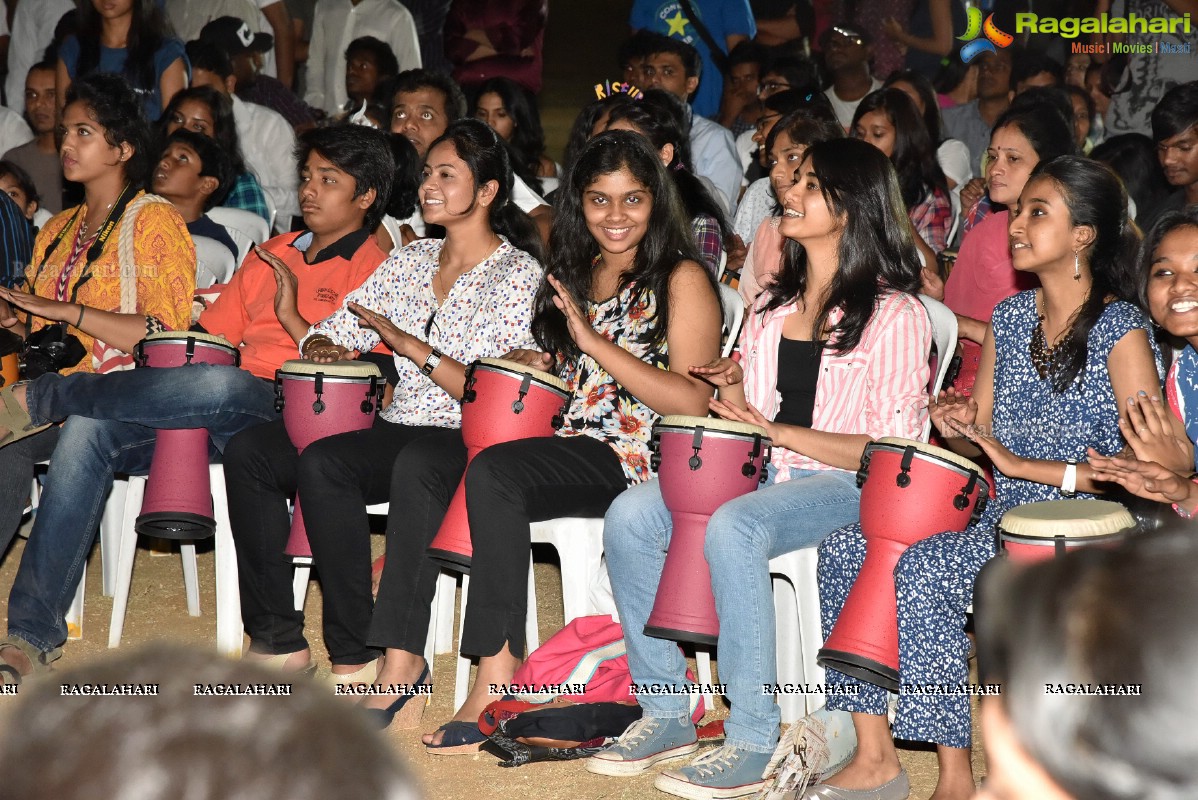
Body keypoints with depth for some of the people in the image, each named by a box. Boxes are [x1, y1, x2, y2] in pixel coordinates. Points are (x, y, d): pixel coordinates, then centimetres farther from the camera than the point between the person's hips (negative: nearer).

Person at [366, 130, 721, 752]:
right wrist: (527, 365, 9)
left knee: (493, 470, -32)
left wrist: (594, 341, -18)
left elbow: (693, 403, -13)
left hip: (634, 456, -7)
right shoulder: (575, 272, 20)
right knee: (419, 463, -16)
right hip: (561, 440, 7)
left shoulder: (681, 279, -1)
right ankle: (401, 656, -21)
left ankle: (499, 674, -30)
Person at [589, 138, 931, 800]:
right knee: (629, 516, -18)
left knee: (732, 527, -36)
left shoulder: (895, 316, -6)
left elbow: (892, 450, -11)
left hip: (844, 486, -7)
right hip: (760, 472, 7)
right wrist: (731, 385, -1)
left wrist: (779, 432, -17)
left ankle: (751, 743, -29)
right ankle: (665, 714, -10)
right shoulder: (773, 301, 16)